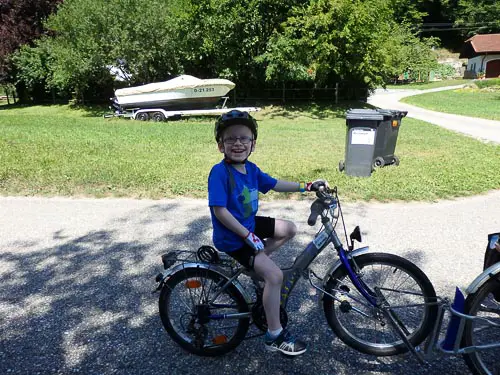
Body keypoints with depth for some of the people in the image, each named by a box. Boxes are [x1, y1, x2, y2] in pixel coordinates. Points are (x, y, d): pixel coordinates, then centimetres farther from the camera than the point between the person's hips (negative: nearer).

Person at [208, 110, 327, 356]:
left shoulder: (251, 169, 0)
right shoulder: (220, 172, -24)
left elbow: (276, 184, 12)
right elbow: (219, 210, -26)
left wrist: (308, 186, 10)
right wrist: (248, 236, -23)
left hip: (249, 224, 8)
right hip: (232, 237, -8)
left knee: (289, 229, 14)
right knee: (275, 275, -15)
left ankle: (255, 262, 17)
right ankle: (275, 336, 2)